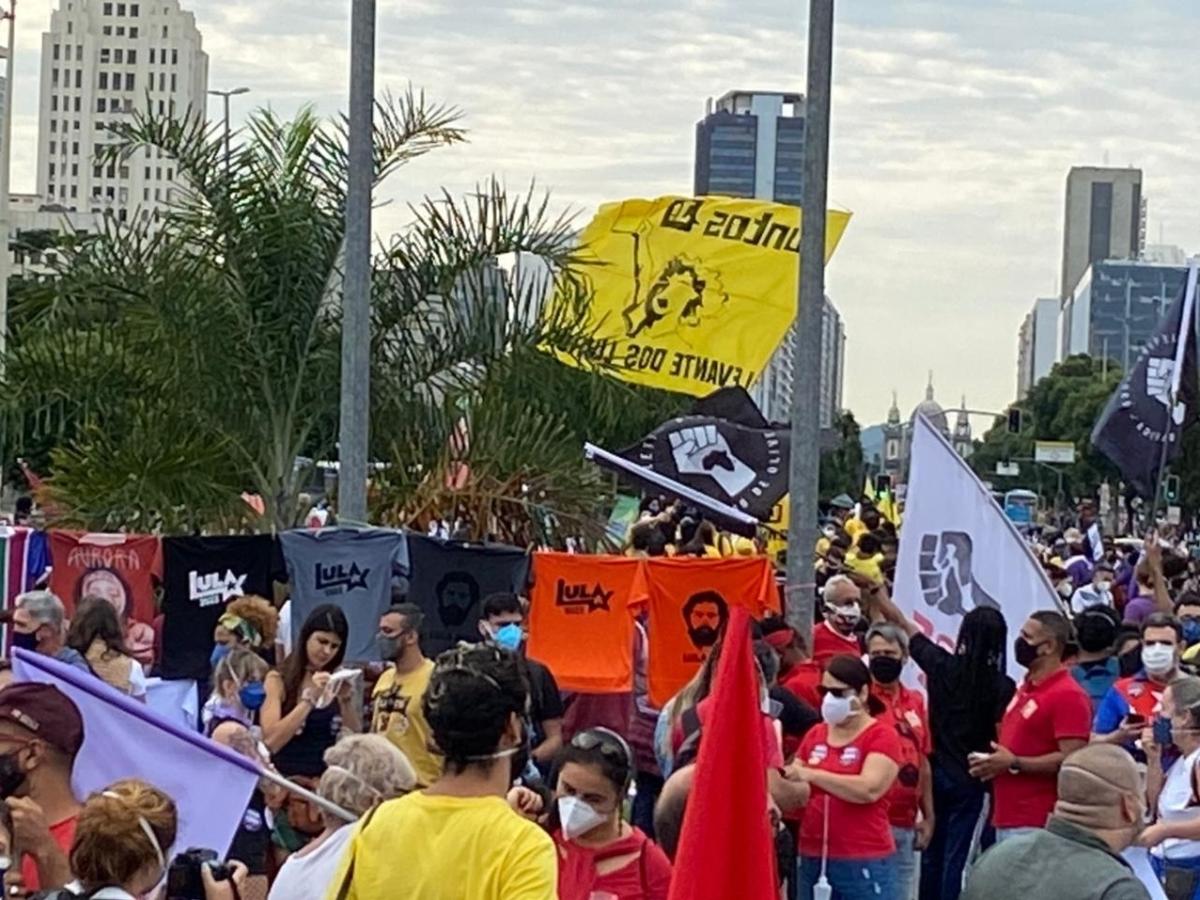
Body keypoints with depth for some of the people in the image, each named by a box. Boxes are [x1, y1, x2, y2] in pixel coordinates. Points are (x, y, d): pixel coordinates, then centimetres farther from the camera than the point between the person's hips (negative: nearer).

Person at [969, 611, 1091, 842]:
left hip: (1037, 824, -10)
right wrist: (993, 762, 9)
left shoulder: (1068, 695, -13)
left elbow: (1071, 759, -20)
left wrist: (1014, 764, -19)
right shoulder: (1025, 689, 17)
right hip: (1007, 819, 10)